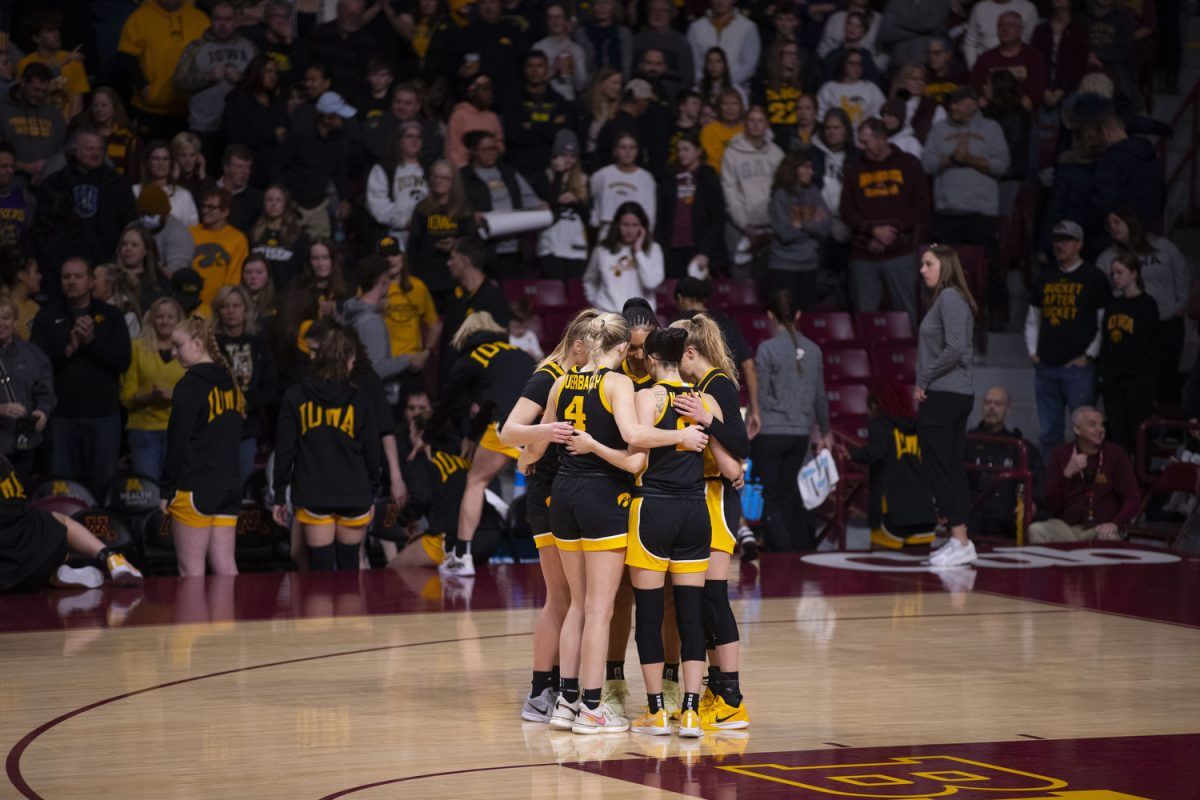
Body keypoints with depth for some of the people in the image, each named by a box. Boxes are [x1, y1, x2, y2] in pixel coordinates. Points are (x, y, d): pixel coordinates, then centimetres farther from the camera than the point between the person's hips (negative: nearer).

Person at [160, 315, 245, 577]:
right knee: (225, 567, 6)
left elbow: (178, 442, -13)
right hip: (230, 484, 8)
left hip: (195, 487, -8)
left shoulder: (190, 386, -11)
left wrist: (167, 489, -8)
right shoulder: (230, 383, 13)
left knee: (191, 570, -4)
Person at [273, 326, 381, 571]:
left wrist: (279, 496, 6)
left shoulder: (294, 398, 0)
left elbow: (284, 450, 0)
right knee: (349, 567, 11)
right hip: (354, 496, 1)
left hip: (312, 496, -1)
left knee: (321, 568, 0)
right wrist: (370, 495, 17)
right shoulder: (358, 400, 1)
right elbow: (371, 451, 6)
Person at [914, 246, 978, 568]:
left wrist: (923, 380, -13)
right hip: (959, 394, 10)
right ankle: (960, 540, 12)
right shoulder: (948, 298, 17)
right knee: (952, 468, 11)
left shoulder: (949, 298, -12)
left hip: (942, 395, -10)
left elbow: (954, 349, -22)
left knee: (939, 468, -7)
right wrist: (925, 383, 13)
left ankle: (960, 541, -8)